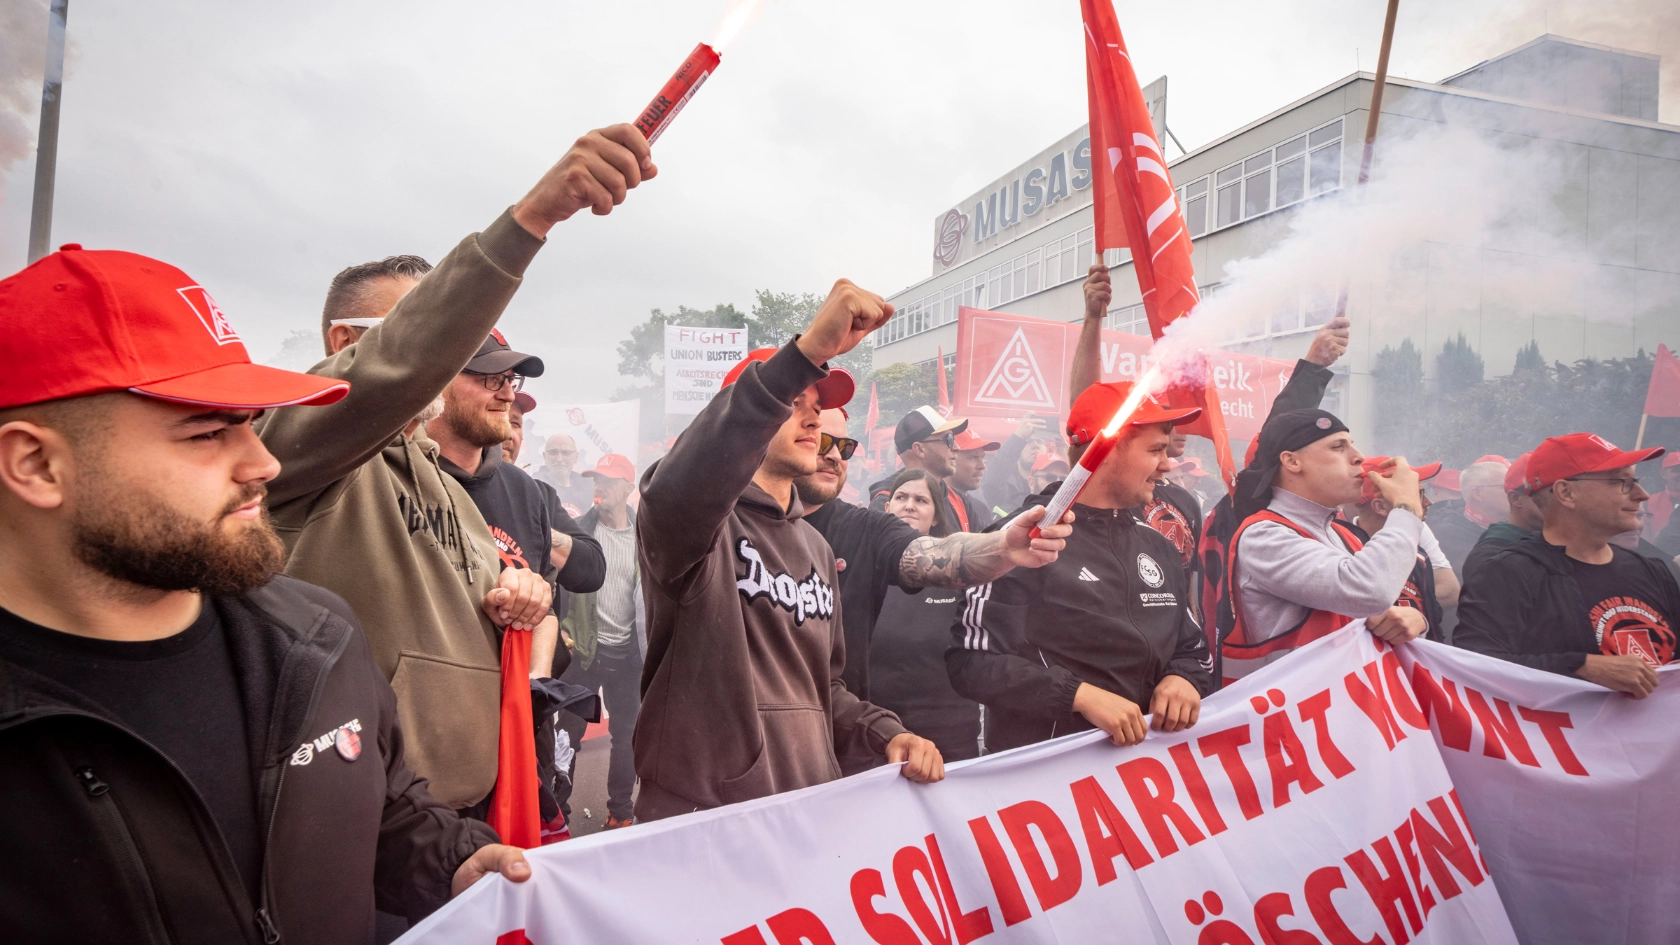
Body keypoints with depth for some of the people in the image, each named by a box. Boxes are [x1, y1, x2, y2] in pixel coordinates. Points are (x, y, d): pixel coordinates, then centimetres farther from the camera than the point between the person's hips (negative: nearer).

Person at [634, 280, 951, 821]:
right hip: (701, 820, -7)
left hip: (812, 812, 7)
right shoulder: (700, 522, -10)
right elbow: (678, 489, -36)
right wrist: (806, 353, -42)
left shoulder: (815, 548, 15)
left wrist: (884, 733, 1)